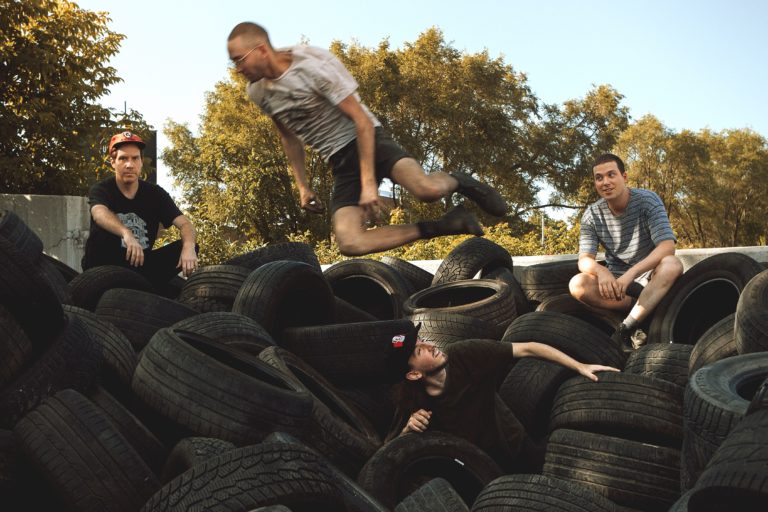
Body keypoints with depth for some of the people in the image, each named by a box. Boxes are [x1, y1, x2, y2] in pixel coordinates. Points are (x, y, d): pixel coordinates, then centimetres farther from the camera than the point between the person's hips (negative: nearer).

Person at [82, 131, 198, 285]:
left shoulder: (155, 193, 2)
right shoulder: (101, 190, -7)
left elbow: (184, 224, -11)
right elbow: (99, 214, -33)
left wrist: (188, 247, -35)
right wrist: (126, 233, -55)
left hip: (141, 264, 3)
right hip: (105, 266, -3)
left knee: (187, 247, -17)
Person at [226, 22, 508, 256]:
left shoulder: (314, 65, -17)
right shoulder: (257, 92, 3)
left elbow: (362, 121, -17)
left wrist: (369, 183, -21)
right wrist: (302, 185, 16)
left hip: (367, 141, -5)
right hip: (339, 163, 6)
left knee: (427, 189, -34)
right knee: (349, 243, -20)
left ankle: (458, 182, 5)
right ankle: (442, 226, -7)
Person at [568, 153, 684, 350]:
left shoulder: (647, 200, -12)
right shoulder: (592, 214, -3)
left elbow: (667, 247, -23)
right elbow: (584, 259, -8)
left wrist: (631, 274, -36)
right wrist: (601, 271, -33)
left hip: (650, 278, -2)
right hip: (615, 281, 2)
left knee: (672, 265, -36)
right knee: (577, 285, -27)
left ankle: (625, 330, -36)